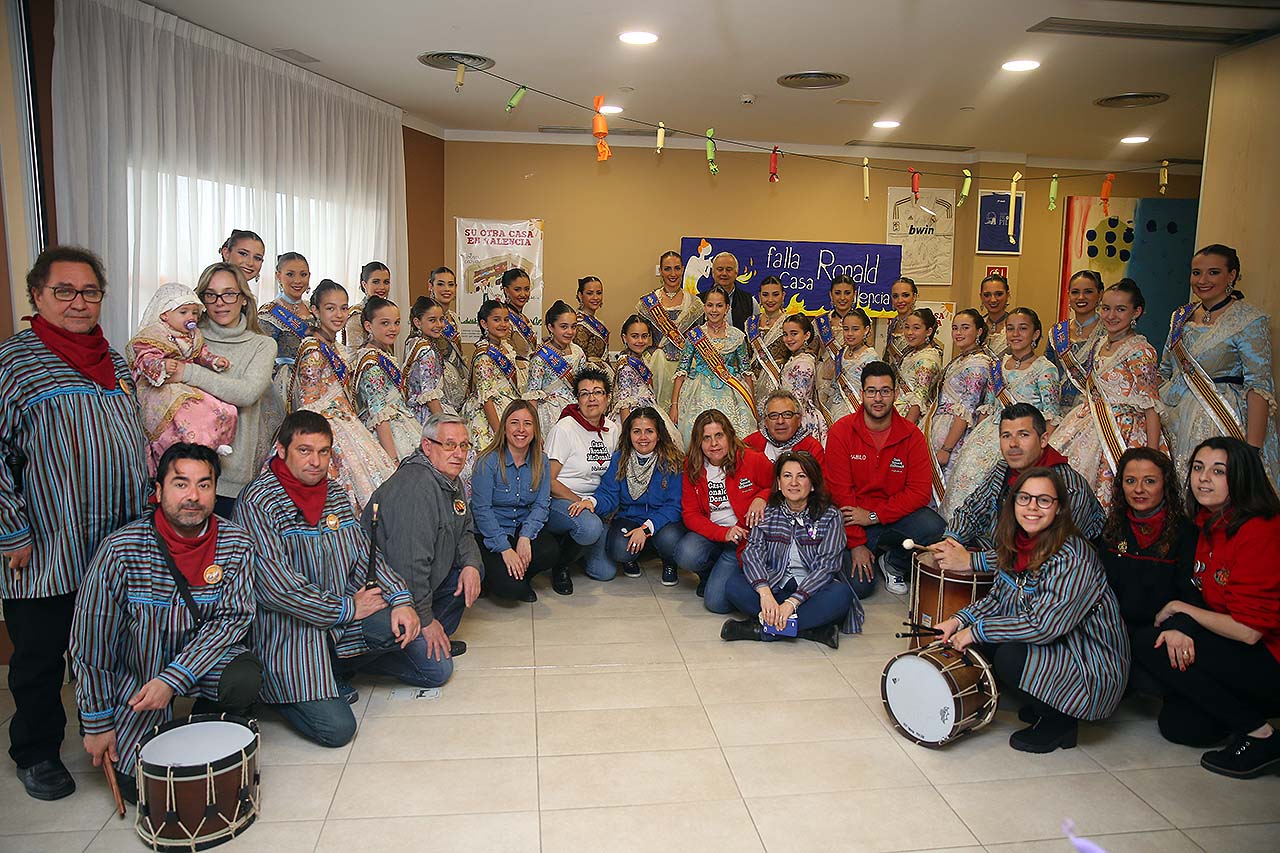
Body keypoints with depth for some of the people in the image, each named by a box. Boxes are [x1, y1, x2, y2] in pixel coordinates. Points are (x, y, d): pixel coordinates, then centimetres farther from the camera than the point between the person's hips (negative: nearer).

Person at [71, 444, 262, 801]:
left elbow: (232, 618, -14)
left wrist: (174, 679, -25)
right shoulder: (120, 550, -20)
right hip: (134, 674, -1)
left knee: (245, 678, -29)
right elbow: (91, 641, -12)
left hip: (203, 660, 2)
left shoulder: (236, 545, -13)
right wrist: (97, 724, -7)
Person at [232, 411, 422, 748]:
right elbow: (274, 585, -21)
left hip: (348, 612, 7)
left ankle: (340, 667, 13)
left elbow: (365, 555, 9)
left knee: (434, 667, -12)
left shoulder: (335, 495, 9)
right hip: (288, 631, -6)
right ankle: (276, 688, 11)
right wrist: (348, 608, -15)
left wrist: (401, 600, -9)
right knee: (336, 729, -18)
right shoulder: (256, 502, -14)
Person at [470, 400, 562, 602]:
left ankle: (520, 575, 4)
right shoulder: (488, 461, -13)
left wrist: (525, 537, -20)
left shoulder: (541, 461, 0)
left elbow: (541, 505, -2)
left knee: (551, 552, -27)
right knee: (511, 588, -24)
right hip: (489, 535, -4)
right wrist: (505, 549, -23)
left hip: (524, 528, 4)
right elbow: (481, 510, -15)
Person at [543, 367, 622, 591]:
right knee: (590, 527, -37)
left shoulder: (613, 429, 6)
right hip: (558, 502, -6)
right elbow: (548, 481, -12)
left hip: (594, 504, 6)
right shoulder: (565, 428, -12)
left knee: (606, 572, -6)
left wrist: (593, 501, -1)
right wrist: (580, 501, -18)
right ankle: (562, 562, -7)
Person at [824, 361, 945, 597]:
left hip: (895, 515, 2)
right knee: (859, 586, -18)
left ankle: (894, 563, 3)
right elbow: (839, 490, -10)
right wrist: (856, 543, -13)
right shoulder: (841, 431, -8)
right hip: (854, 520, -1)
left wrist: (874, 515, -18)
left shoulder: (911, 435, -3)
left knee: (933, 527, -29)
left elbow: (920, 492, -9)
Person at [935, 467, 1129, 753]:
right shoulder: (1020, 542, -1)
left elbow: (1042, 626, -30)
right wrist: (959, 620, -7)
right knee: (980, 643, -6)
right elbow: (1000, 596, 9)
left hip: (1093, 667, -8)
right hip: (1050, 648, 8)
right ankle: (1041, 705, 14)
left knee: (1010, 658, -27)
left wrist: (976, 630, -23)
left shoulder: (1072, 558, -26)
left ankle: (1061, 721, 1)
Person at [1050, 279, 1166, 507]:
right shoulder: (1100, 346, 10)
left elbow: (1151, 407, -15)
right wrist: (1069, 360, 13)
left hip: (1122, 432, -8)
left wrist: (1152, 458, -18)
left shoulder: (1140, 351, -13)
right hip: (1092, 424, 8)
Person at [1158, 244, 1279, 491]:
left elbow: (1259, 386, -15)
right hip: (1174, 415, 5)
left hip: (1220, 420, -5)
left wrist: (1252, 449, -22)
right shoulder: (1181, 316, 9)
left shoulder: (1250, 321, -9)